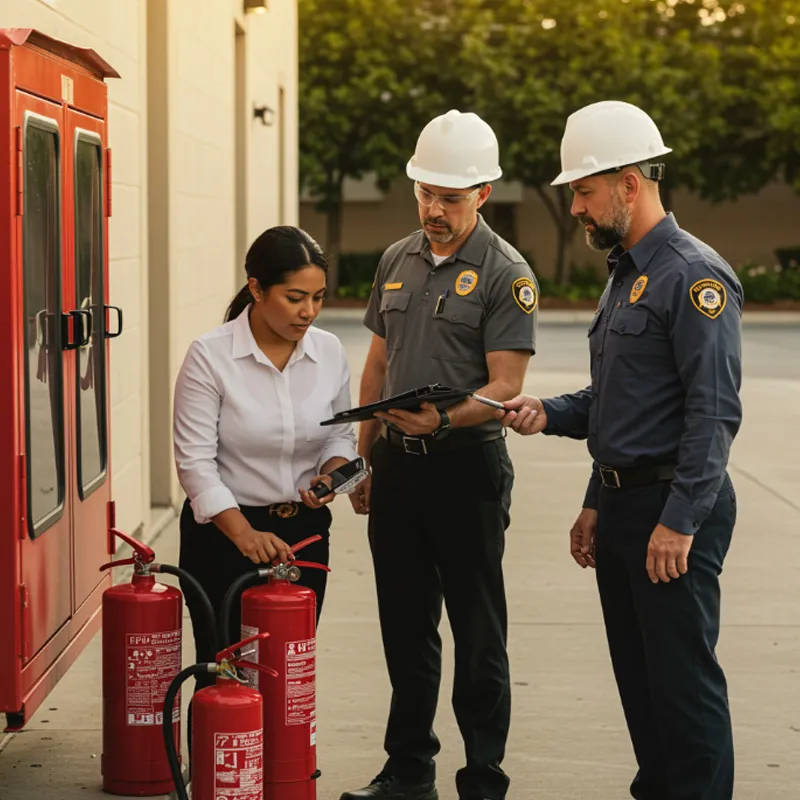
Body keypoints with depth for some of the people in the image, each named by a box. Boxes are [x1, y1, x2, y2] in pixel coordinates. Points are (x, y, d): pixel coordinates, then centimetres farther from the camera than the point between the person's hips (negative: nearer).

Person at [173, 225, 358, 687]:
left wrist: (332, 473, -9)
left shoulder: (329, 352, 0)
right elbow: (196, 461, -16)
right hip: (224, 531, -4)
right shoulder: (210, 356, -14)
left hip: (303, 530, 4)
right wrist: (245, 535, -27)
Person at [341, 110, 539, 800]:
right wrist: (365, 458, 15)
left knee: (478, 635, 1)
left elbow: (504, 387, -13)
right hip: (398, 466, 6)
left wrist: (442, 417, -29)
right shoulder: (398, 261, 11)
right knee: (405, 629, 13)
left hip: (467, 466, -6)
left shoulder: (505, 273, -7)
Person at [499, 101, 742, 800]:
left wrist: (680, 520, -22)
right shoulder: (625, 276, 16)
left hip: (675, 511, -9)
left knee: (684, 680, -4)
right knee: (638, 676, 14)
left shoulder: (695, 277, -14)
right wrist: (547, 414, 9)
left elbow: (714, 413, -20)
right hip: (621, 503, 9)